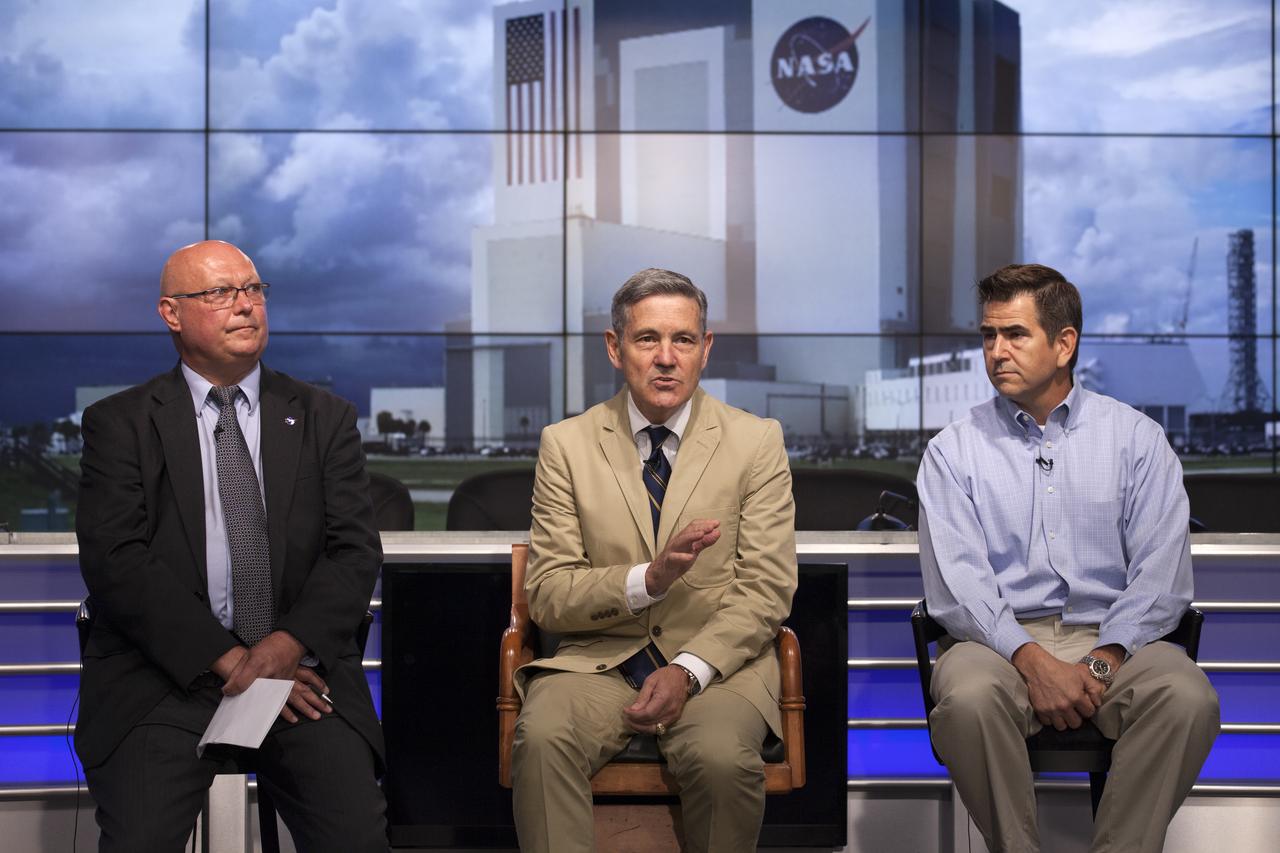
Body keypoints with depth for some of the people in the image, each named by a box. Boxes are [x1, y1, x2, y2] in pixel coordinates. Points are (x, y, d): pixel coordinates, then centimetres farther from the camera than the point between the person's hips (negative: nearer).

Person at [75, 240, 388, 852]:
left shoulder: (325, 419, 13)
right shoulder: (120, 423, 7)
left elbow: (356, 552, 5)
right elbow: (116, 560, -4)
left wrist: (285, 646, -13)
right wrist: (228, 658, -13)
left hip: (298, 665, 1)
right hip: (168, 673, -1)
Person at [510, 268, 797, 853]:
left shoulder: (756, 442, 5)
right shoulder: (566, 444, 6)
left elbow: (766, 589, 0)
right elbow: (546, 595, 0)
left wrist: (688, 671, -16)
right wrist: (649, 578, -18)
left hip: (715, 662, 0)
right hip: (597, 659, 0)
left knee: (723, 757, -32)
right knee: (541, 739, -32)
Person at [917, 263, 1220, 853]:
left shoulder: (1136, 438, 9)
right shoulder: (953, 450, 8)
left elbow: (1160, 574, 0)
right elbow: (954, 582, -4)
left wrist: (1103, 661, -15)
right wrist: (1032, 660, -19)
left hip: (1113, 637, 1)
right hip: (999, 639, 0)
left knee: (1189, 698, -30)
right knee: (966, 699, -34)